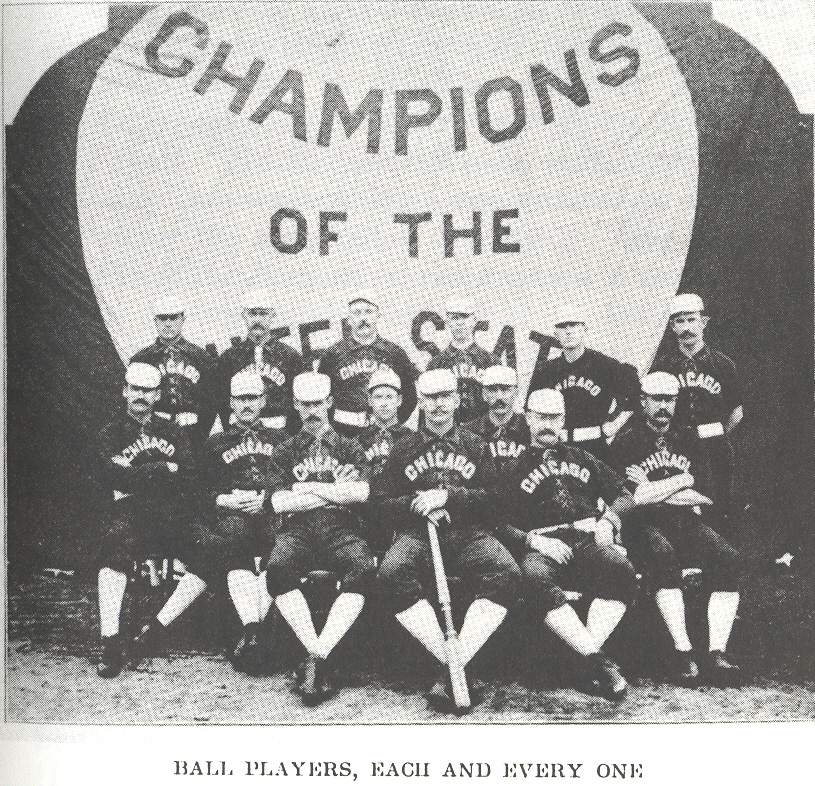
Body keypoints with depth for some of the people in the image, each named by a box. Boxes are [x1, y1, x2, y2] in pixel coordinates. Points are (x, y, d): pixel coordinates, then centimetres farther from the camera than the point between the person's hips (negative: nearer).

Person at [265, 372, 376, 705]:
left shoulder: (348, 448, 19)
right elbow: (279, 502, 3)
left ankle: (316, 657, -37)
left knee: (364, 568, -34)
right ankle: (319, 656, -34)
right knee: (278, 567, -35)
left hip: (341, 530, 0)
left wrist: (311, 487, 1)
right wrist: (336, 490, 2)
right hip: (297, 530, 0)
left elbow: (360, 492, 0)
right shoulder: (285, 450, 20)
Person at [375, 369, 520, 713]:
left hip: (470, 533, 0)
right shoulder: (404, 448, 17)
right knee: (391, 573, -34)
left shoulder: (474, 446, 17)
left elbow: (494, 496, 5)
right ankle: (457, 664, -31)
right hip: (417, 532, 0)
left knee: (506, 572, -32)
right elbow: (382, 502, 12)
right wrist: (419, 503, -6)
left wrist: (447, 496, -9)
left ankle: (451, 670, -34)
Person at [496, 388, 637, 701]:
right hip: (542, 546, -2)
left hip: (587, 539, 2)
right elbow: (503, 524, 8)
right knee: (535, 578, -38)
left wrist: (608, 521, 2)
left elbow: (623, 495, 23)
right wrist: (533, 540, -11)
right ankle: (597, 661, -38)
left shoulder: (582, 459, 27)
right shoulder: (515, 469, 18)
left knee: (621, 571, -33)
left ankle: (589, 653, -34)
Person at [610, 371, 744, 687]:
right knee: (664, 558, -36)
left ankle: (716, 652, -27)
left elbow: (706, 495, 8)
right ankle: (683, 653, -33)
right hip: (644, 525, -4)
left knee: (729, 560, -24)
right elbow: (631, 498, -11)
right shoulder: (626, 442, 5)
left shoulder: (688, 439, 19)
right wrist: (683, 480, -3)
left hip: (689, 522, 4)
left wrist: (652, 489, -3)